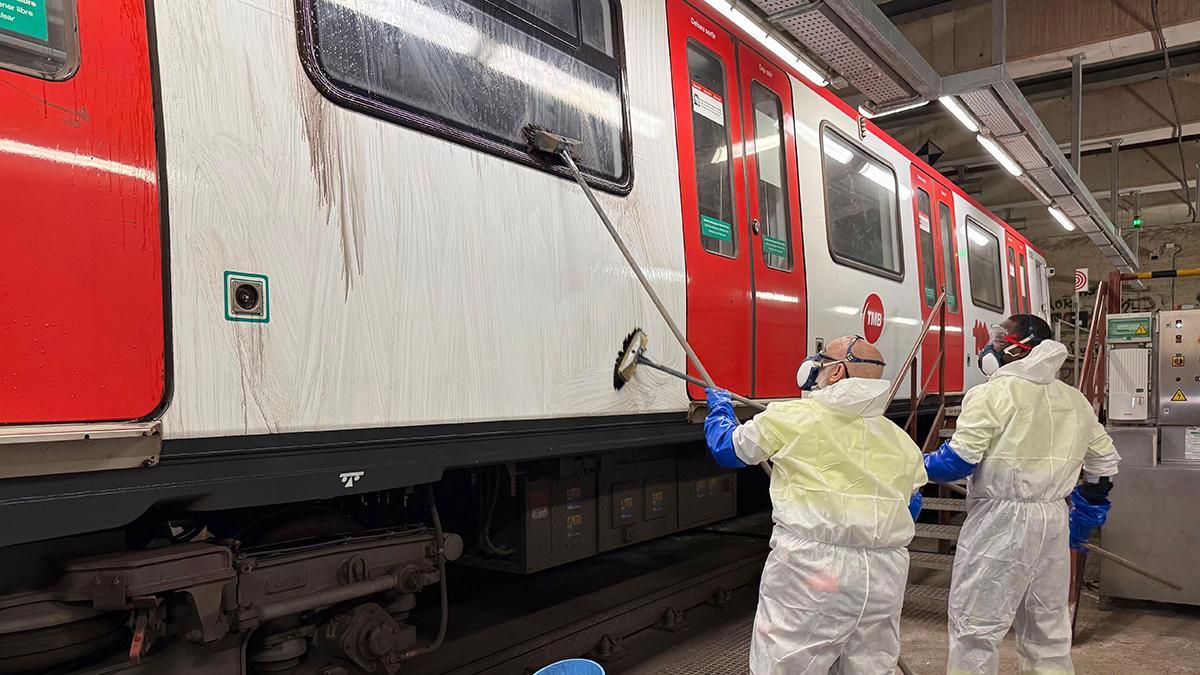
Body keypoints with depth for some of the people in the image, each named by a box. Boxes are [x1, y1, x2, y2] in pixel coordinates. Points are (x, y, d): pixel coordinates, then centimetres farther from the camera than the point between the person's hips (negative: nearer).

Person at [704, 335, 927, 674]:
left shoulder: (791, 417, -3)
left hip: (812, 569, -5)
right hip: (884, 574, 5)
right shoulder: (901, 440, 10)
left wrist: (720, 407, 30)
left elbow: (726, 449, 10)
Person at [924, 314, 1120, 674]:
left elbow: (960, 459, -15)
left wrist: (917, 468, 2)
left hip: (1000, 520, -7)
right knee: (1048, 625, 18)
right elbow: (1104, 461, 20)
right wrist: (1084, 515, 31)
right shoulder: (1075, 400, 13)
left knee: (975, 628, -1)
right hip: (1055, 520, 8)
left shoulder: (994, 393, -10)